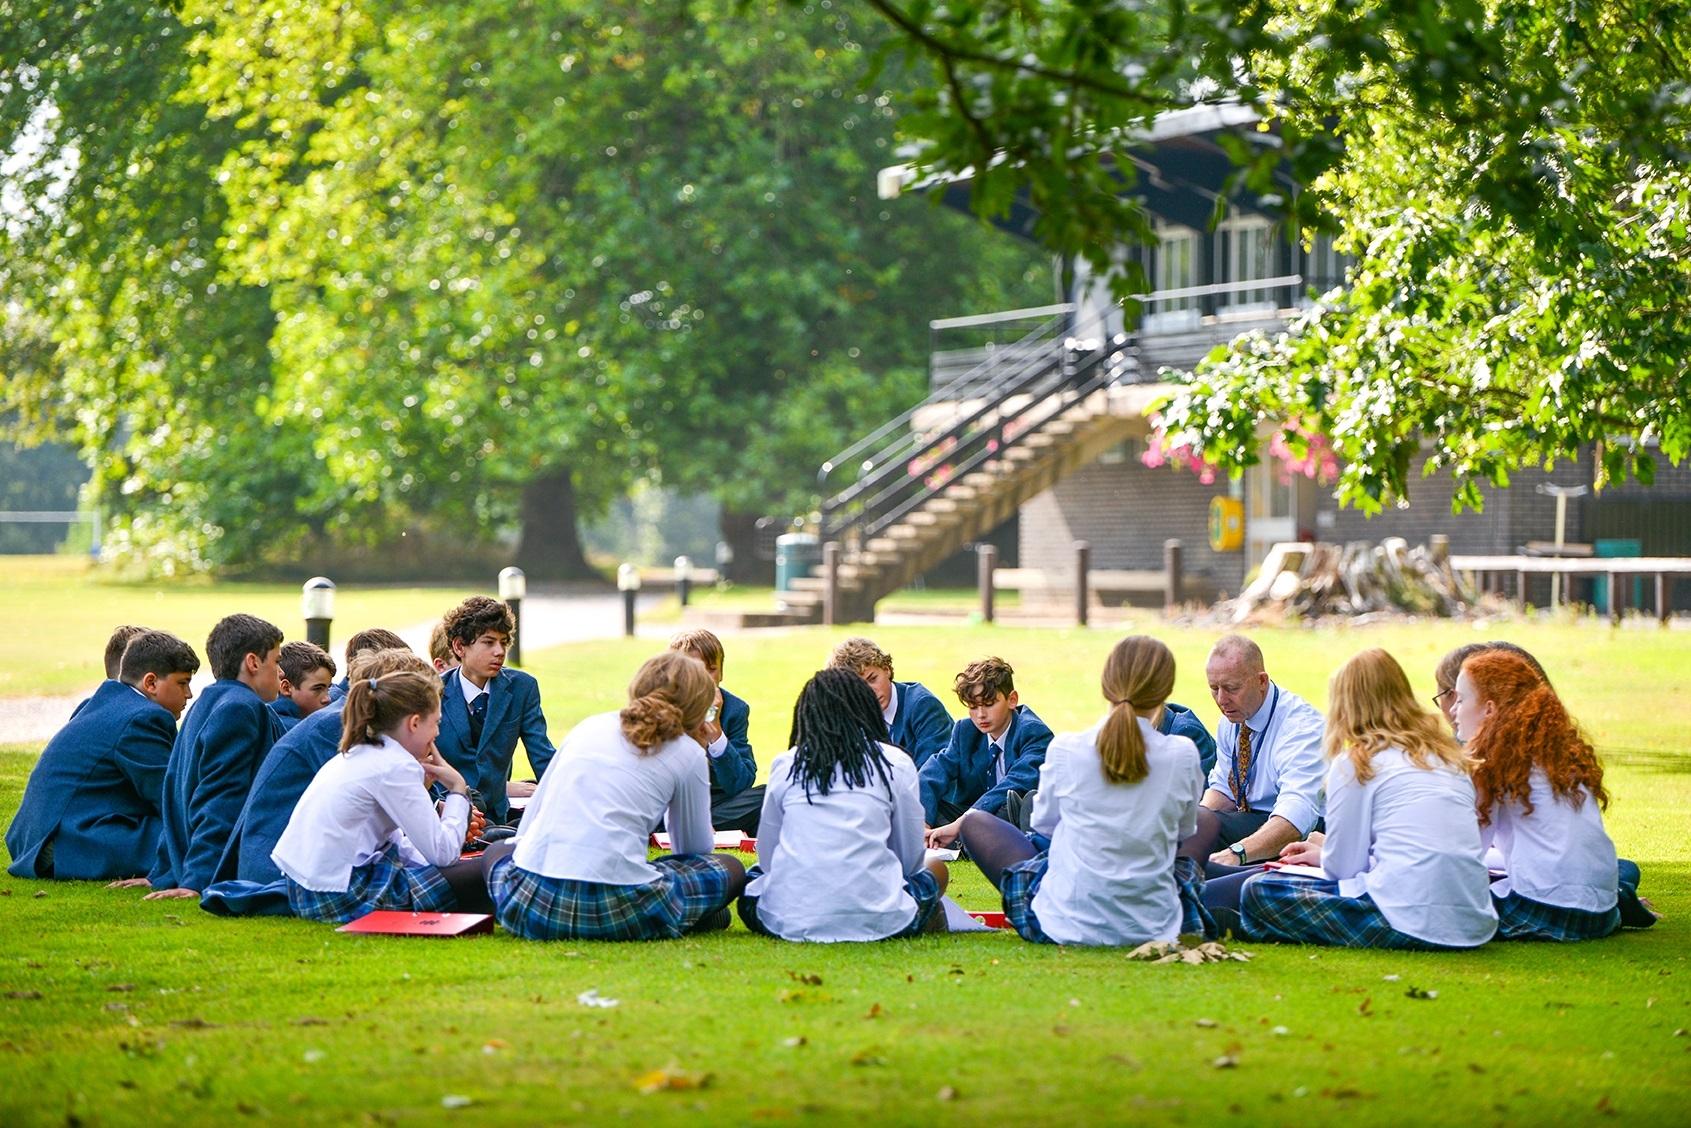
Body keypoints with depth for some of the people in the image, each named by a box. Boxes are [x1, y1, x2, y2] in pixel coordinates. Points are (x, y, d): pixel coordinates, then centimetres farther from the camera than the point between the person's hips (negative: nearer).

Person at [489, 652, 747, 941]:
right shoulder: (688, 755, 9)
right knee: (729, 870, 22)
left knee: (499, 850, 38)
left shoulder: (590, 726, 21)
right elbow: (696, 848, 24)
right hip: (616, 911, -2)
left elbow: (528, 825, 25)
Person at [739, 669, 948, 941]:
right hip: (873, 920, 0)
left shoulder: (785, 764, 9)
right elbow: (910, 859, 11)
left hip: (788, 920, 0)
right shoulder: (896, 763, 5)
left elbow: (766, 856, 13)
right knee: (936, 869, 28)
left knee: (754, 876, 33)